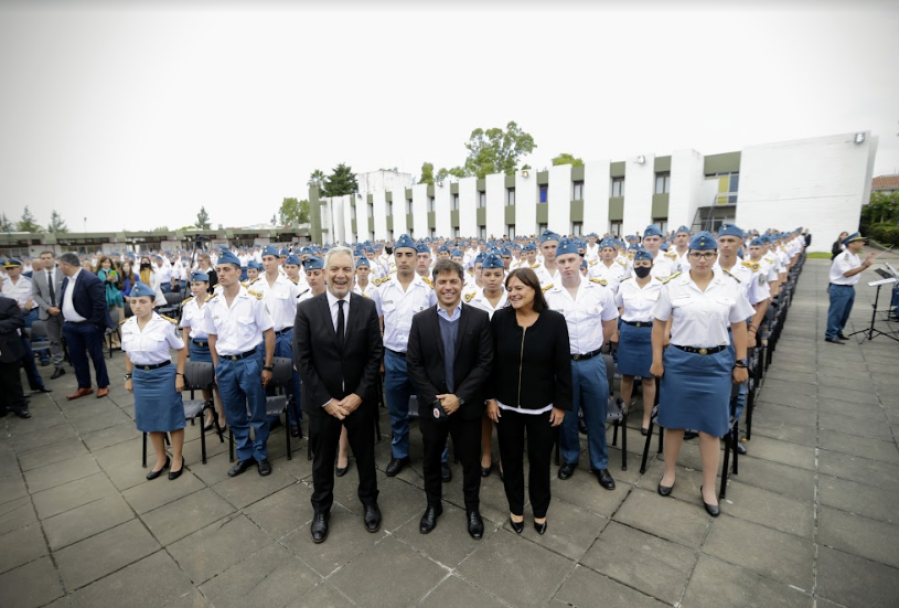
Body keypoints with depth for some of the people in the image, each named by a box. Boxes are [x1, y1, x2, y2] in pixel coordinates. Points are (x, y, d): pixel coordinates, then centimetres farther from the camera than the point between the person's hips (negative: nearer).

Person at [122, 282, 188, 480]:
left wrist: (179, 375, -7)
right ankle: (161, 459, 33)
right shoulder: (126, 326, 1)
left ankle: (177, 459, 24)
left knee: (171, 418, 5)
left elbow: (182, 350, -5)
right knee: (150, 419, 15)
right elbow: (128, 354, 14)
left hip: (163, 374, -5)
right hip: (140, 376, 5)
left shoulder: (165, 324, -14)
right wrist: (129, 377, 13)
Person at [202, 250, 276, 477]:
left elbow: (269, 333, -7)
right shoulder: (212, 304, 2)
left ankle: (261, 455, 28)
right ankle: (245, 455, 34)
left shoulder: (253, 299, -10)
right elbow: (212, 337, 12)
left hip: (249, 362, -4)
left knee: (257, 414, 9)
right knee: (234, 416, 15)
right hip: (225, 364, 4)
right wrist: (217, 367, 10)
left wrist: (267, 367, -8)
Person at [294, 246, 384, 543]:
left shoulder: (368, 307, -6)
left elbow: (375, 354, -6)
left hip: (359, 399, 1)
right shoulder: (307, 309, -8)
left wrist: (358, 395, -13)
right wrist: (326, 400, -12)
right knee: (322, 458, 18)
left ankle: (369, 501, 44)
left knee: (365, 454, 18)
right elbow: (302, 359, -8)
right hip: (322, 401, 0)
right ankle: (321, 509, 43)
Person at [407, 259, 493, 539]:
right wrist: (434, 400, -13)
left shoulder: (480, 318, -6)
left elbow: (485, 363, -9)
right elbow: (413, 365, -5)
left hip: (467, 406, -1)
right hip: (432, 405, 1)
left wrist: (459, 397, -16)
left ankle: (472, 508, 40)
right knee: (431, 460, 18)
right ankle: (433, 505, 43)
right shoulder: (420, 320, -3)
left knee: (470, 460, 15)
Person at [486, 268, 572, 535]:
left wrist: (562, 404, -4)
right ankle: (515, 508, 40)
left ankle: (540, 510, 41)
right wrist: (490, 397, -3)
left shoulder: (555, 320, -11)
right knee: (511, 459, 16)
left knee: (540, 460, 16)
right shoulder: (499, 318, -8)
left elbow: (563, 367, -6)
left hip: (542, 407, -1)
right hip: (506, 405, 1)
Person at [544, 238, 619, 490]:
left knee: (596, 418, 14)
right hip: (562, 363, 0)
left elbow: (610, 324, 10)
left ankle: (600, 464, 35)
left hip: (593, 363, 1)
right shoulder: (548, 296, -6)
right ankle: (570, 458, 37)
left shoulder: (600, 290, -4)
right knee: (566, 416, 15)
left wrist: (592, 345, 11)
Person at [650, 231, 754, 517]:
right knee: (675, 421, 11)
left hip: (717, 362, 1)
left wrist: (741, 363, 3)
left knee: (711, 426, 9)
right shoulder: (673, 286, -4)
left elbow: (739, 327, 5)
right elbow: (659, 324, -1)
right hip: (679, 360, -1)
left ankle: (708, 487, 25)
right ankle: (669, 472, 30)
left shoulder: (731, 286, 0)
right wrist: (657, 360, -4)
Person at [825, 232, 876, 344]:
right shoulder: (842, 257, -19)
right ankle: (830, 335, 1)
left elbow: (858, 268, 17)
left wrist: (866, 261, 6)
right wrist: (865, 266, -27)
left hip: (850, 288, 9)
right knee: (836, 313, -5)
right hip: (839, 289, -9)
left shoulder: (856, 256, 10)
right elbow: (847, 273, -25)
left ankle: (838, 332, 27)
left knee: (845, 313, 16)